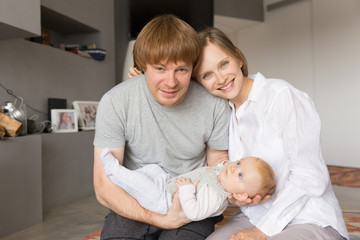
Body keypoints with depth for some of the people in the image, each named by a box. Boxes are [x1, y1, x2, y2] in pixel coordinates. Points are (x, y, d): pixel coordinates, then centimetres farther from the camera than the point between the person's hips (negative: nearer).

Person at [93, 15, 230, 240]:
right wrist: (160, 220, -23)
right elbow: (104, 187, -13)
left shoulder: (215, 105, -11)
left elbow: (218, 161, 4)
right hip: (134, 205, 0)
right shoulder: (115, 103, -15)